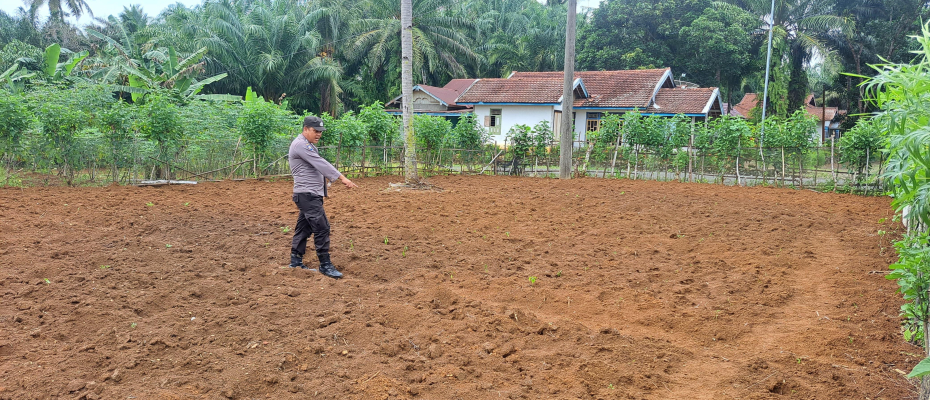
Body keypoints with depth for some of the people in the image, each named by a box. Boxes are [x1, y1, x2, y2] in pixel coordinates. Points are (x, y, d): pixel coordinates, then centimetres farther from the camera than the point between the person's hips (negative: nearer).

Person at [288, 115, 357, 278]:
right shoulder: (300, 144, -14)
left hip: (311, 194, 10)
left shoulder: (309, 145, 20)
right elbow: (320, 163, -23)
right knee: (322, 228, -11)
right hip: (307, 194, -10)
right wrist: (342, 178, -28)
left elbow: (318, 165, 21)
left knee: (304, 227, 13)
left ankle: (296, 261, 21)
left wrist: (329, 177, 7)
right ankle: (325, 265, -5)